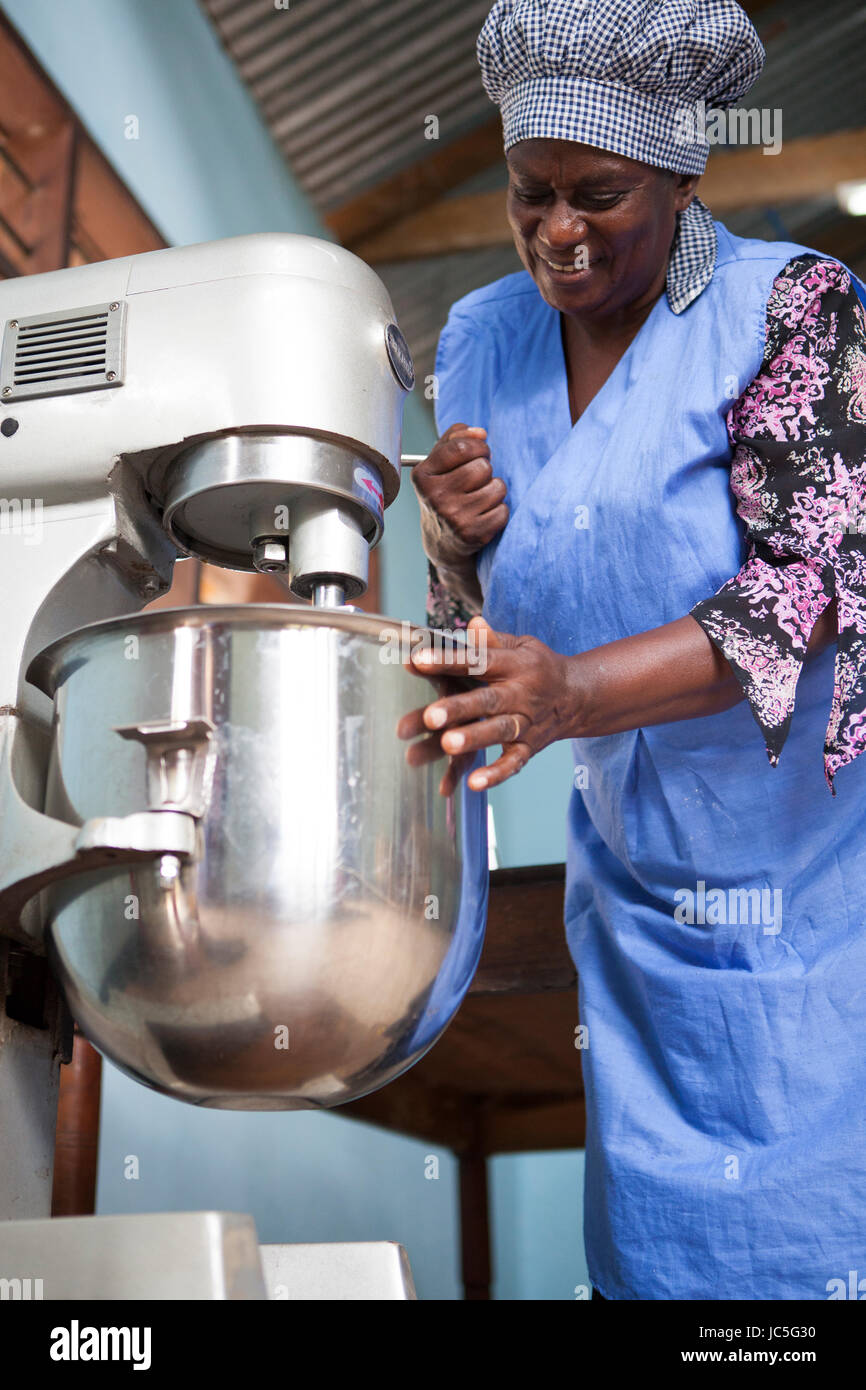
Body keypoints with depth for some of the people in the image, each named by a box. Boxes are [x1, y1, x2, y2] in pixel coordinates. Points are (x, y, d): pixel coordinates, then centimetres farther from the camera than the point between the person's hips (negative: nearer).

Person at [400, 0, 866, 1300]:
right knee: (656, 1223, 11)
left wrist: (577, 691, -33)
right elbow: (478, 616, 11)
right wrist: (461, 539, -14)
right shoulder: (481, 343, 4)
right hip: (640, 877, 5)